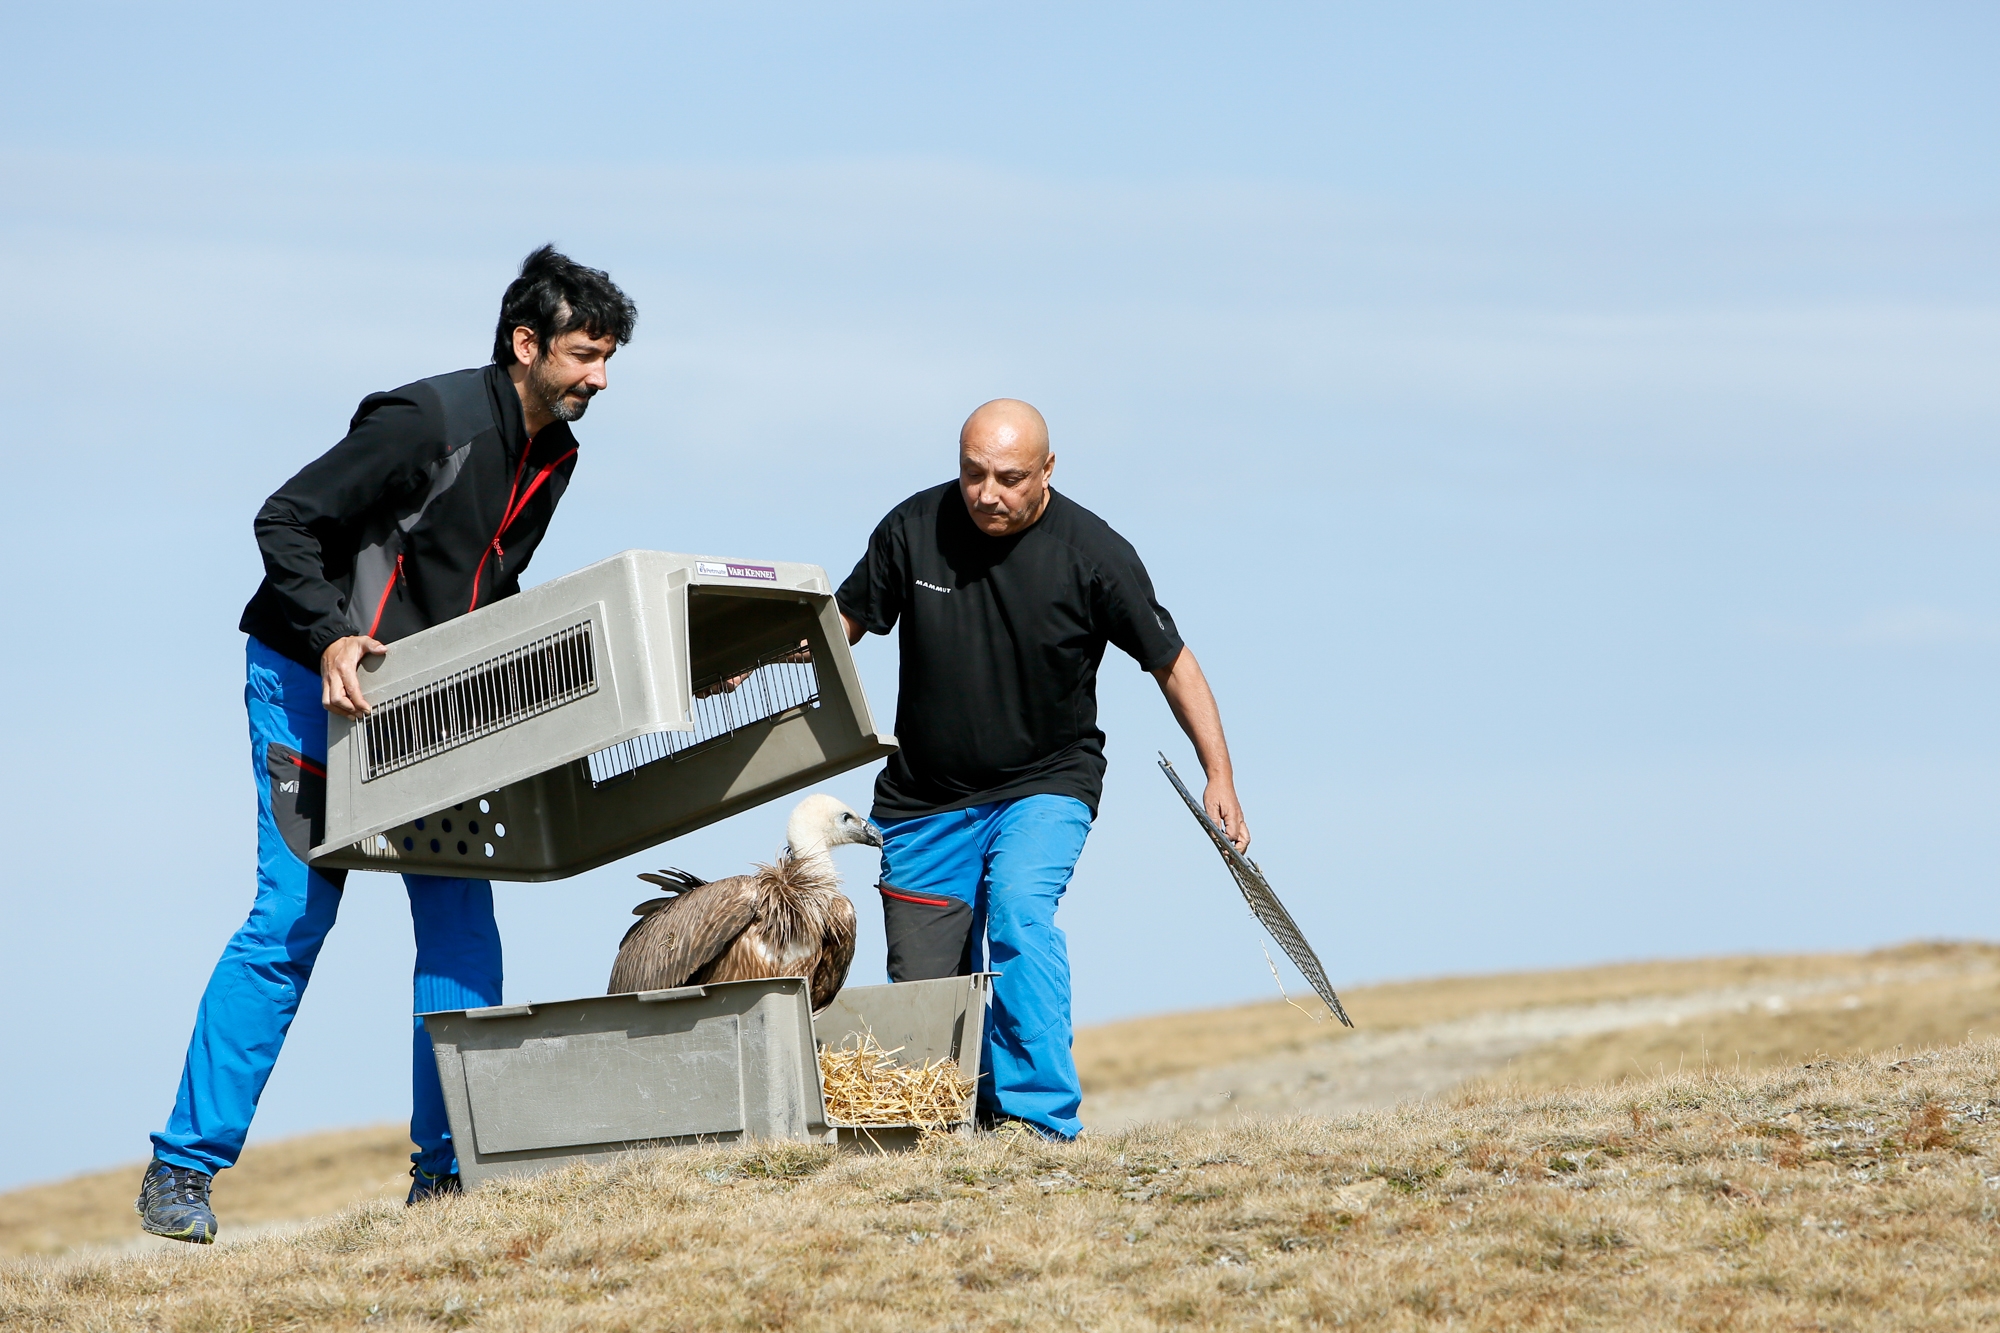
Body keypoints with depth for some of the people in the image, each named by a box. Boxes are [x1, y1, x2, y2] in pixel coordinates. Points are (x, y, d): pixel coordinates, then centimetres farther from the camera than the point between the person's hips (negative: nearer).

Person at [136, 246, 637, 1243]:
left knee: (460, 921, -2)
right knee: (289, 924, -11)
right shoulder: (428, 421, -21)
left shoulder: (552, 454, 5)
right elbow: (284, 522, -20)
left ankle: (446, 1169, 2)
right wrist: (331, 639, -31)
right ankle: (181, 1170, -6)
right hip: (310, 684, -7)